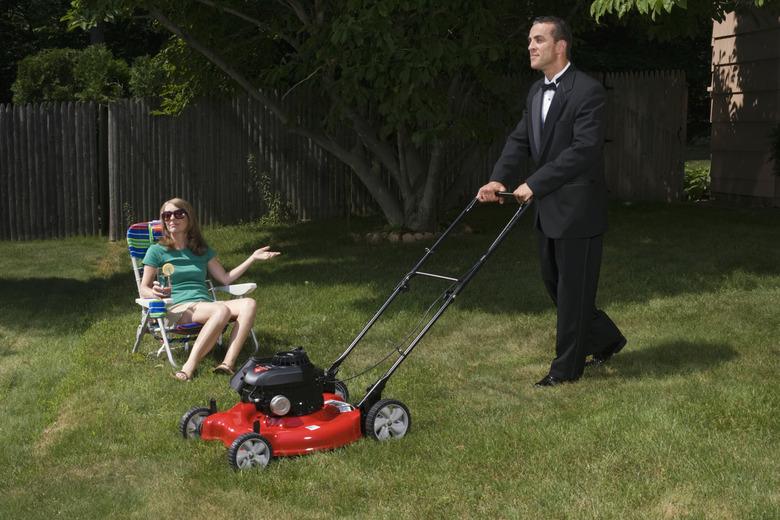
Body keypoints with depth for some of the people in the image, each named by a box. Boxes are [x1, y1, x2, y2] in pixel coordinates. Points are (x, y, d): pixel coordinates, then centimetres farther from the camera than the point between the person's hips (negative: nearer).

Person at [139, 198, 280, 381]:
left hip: (206, 305, 5)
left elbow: (225, 278, 22)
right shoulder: (157, 251, 8)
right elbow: (143, 289, 6)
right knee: (222, 310, -36)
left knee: (248, 304, -25)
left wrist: (252, 258, 17)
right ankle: (190, 367, -43)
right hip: (178, 308, -5)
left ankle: (228, 363, -41)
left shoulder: (202, 250, 22)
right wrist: (155, 293, -19)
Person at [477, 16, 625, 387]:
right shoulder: (536, 92, 12)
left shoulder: (587, 92, -16)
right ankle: (605, 339, 33)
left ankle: (566, 367, 14)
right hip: (548, 210, 9)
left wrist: (535, 183, -26)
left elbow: (584, 149, -24)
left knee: (573, 289, 2)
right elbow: (519, 140, 9)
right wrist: (499, 178, -8)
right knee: (555, 284, 16)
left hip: (578, 210, -9)